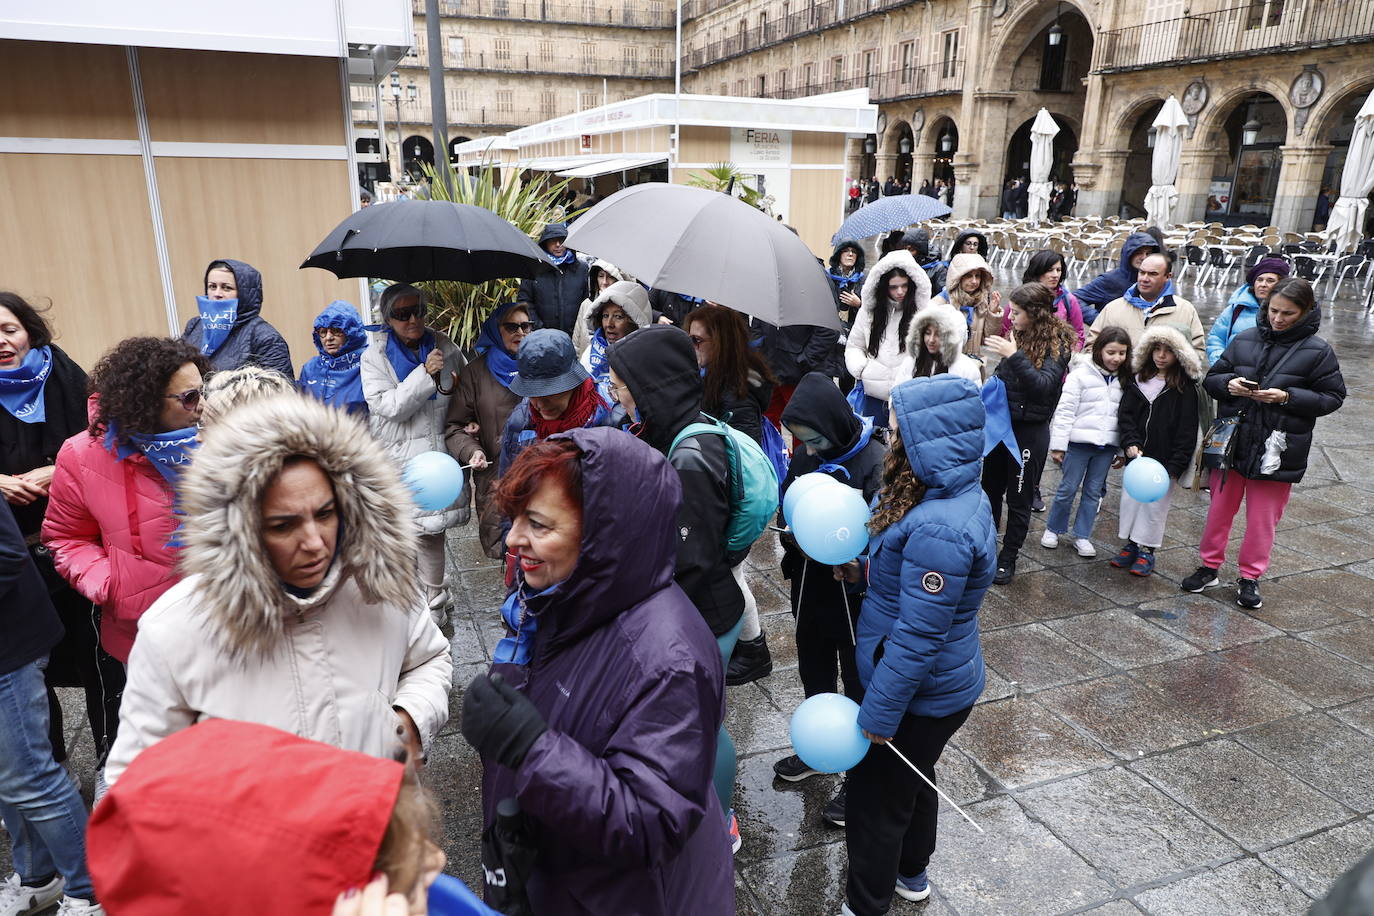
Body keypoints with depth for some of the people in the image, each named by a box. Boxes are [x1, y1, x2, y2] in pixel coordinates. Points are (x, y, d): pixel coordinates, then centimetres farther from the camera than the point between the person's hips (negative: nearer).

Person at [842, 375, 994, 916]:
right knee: (914, 779, 28)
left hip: (919, 692, -9)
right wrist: (865, 570, -6)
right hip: (942, 685, 9)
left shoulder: (939, 531, -33)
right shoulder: (961, 495, -2)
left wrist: (877, 714, -20)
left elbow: (917, 638, -29)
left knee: (878, 796, 11)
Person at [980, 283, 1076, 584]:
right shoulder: (1019, 337, 5)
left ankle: (1008, 558, 19)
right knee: (990, 490, 13)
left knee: (1018, 499, 6)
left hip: (1030, 431, -6)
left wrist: (1015, 356, -31)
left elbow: (1044, 384, -25)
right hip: (1001, 423, 6)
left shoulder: (1057, 343, -11)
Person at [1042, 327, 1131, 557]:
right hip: (1079, 442, -4)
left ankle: (1082, 536, 20)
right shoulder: (1081, 374, -8)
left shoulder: (1125, 380, 7)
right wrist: (1058, 445, -12)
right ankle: (1053, 529, 21)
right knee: (1068, 489, 3)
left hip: (1107, 444, 4)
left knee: (1094, 491, 10)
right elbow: (1065, 411, -9)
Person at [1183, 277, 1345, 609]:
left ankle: (1251, 577, 23)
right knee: (1220, 509, 13)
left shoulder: (1318, 351, -6)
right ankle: (1210, 566, 28)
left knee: (1262, 517, 8)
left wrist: (1287, 397, -18)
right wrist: (1228, 384, -14)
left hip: (1276, 450, -2)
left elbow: (1332, 397, -3)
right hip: (1231, 443, 2)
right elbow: (1211, 378, 8)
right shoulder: (1244, 340, 1)